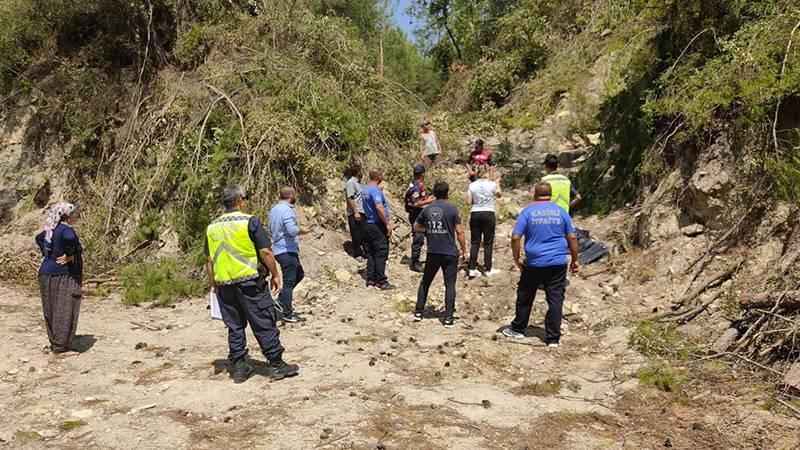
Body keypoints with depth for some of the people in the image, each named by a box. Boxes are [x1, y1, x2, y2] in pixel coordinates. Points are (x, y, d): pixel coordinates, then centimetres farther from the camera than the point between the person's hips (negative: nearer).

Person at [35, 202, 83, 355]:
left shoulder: (50, 229, 11)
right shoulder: (65, 229, -16)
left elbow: (39, 238, 31)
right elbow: (69, 238, -39)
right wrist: (69, 255, -23)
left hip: (47, 274, 9)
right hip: (63, 275, -9)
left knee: (52, 311, 14)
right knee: (64, 311, -4)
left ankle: (54, 343, 23)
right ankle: (61, 346, -1)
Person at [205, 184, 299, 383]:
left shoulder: (212, 227, 9)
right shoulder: (249, 221, -8)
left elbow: (209, 259, 12)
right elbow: (265, 251, -12)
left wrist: (213, 284, 19)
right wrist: (275, 275, -2)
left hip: (224, 284, 6)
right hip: (248, 281, -5)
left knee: (234, 326, 13)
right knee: (264, 324, 2)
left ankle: (239, 367, 18)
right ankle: (277, 365, 8)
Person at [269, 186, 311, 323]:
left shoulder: (274, 210, 12)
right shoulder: (287, 210, -17)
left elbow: (271, 230, 22)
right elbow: (292, 230, -29)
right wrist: (302, 230, -8)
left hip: (278, 249, 10)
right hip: (287, 251, -10)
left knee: (299, 274, 22)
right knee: (289, 281, -2)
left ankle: (281, 301, 20)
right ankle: (287, 314, 4)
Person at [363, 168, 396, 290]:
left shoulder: (366, 189, 13)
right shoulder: (375, 190, -17)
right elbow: (379, 207, -27)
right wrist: (387, 224, -20)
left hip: (369, 224, 9)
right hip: (378, 225, -9)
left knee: (371, 253, 11)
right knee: (381, 253, -5)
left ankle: (371, 279, 15)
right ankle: (381, 281, -2)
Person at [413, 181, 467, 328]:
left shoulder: (427, 209, 3)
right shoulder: (452, 209, -7)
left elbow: (416, 226, 16)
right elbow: (459, 232, -7)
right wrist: (464, 250, 1)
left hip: (432, 253, 3)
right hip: (449, 253, -3)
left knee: (425, 282, 17)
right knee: (450, 284, 3)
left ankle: (418, 312, 20)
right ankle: (448, 318, 2)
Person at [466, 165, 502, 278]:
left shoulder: (472, 185, -1)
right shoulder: (492, 184, -4)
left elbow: (468, 202, -1)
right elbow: (499, 194, 16)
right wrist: (497, 183, 31)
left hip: (475, 214, 2)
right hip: (488, 214, -2)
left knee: (475, 243, 8)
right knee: (488, 243, 6)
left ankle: (472, 269, 6)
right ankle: (488, 269, 12)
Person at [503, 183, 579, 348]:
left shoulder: (527, 212, -2)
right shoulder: (561, 211, 3)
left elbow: (515, 237, -8)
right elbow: (572, 238, 3)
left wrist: (517, 258, 3)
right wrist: (575, 260, 11)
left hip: (533, 263, -1)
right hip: (558, 264, 1)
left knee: (525, 297, 14)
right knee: (555, 300, 4)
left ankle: (517, 329, 27)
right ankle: (553, 338, 6)